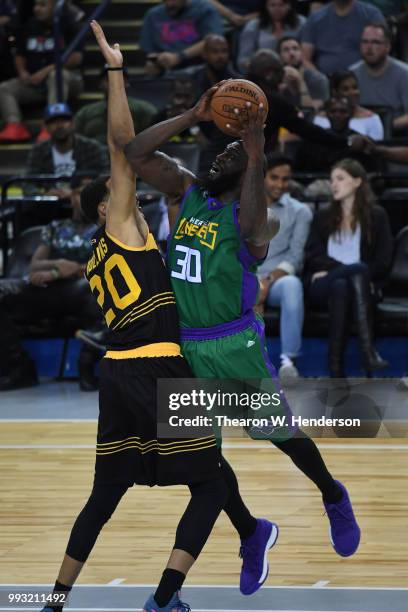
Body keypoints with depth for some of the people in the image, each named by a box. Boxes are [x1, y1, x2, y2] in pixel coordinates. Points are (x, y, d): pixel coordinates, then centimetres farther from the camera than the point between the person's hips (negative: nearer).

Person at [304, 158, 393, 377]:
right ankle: (367, 350, -46)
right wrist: (342, 269, -12)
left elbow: (382, 261, 3)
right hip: (322, 287, 1)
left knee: (341, 286, -38)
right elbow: (313, 256, 8)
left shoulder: (376, 216, 14)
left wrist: (333, 270, -8)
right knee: (359, 268, -34)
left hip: (363, 284, -1)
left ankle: (335, 367, -45)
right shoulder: (323, 217, 21)